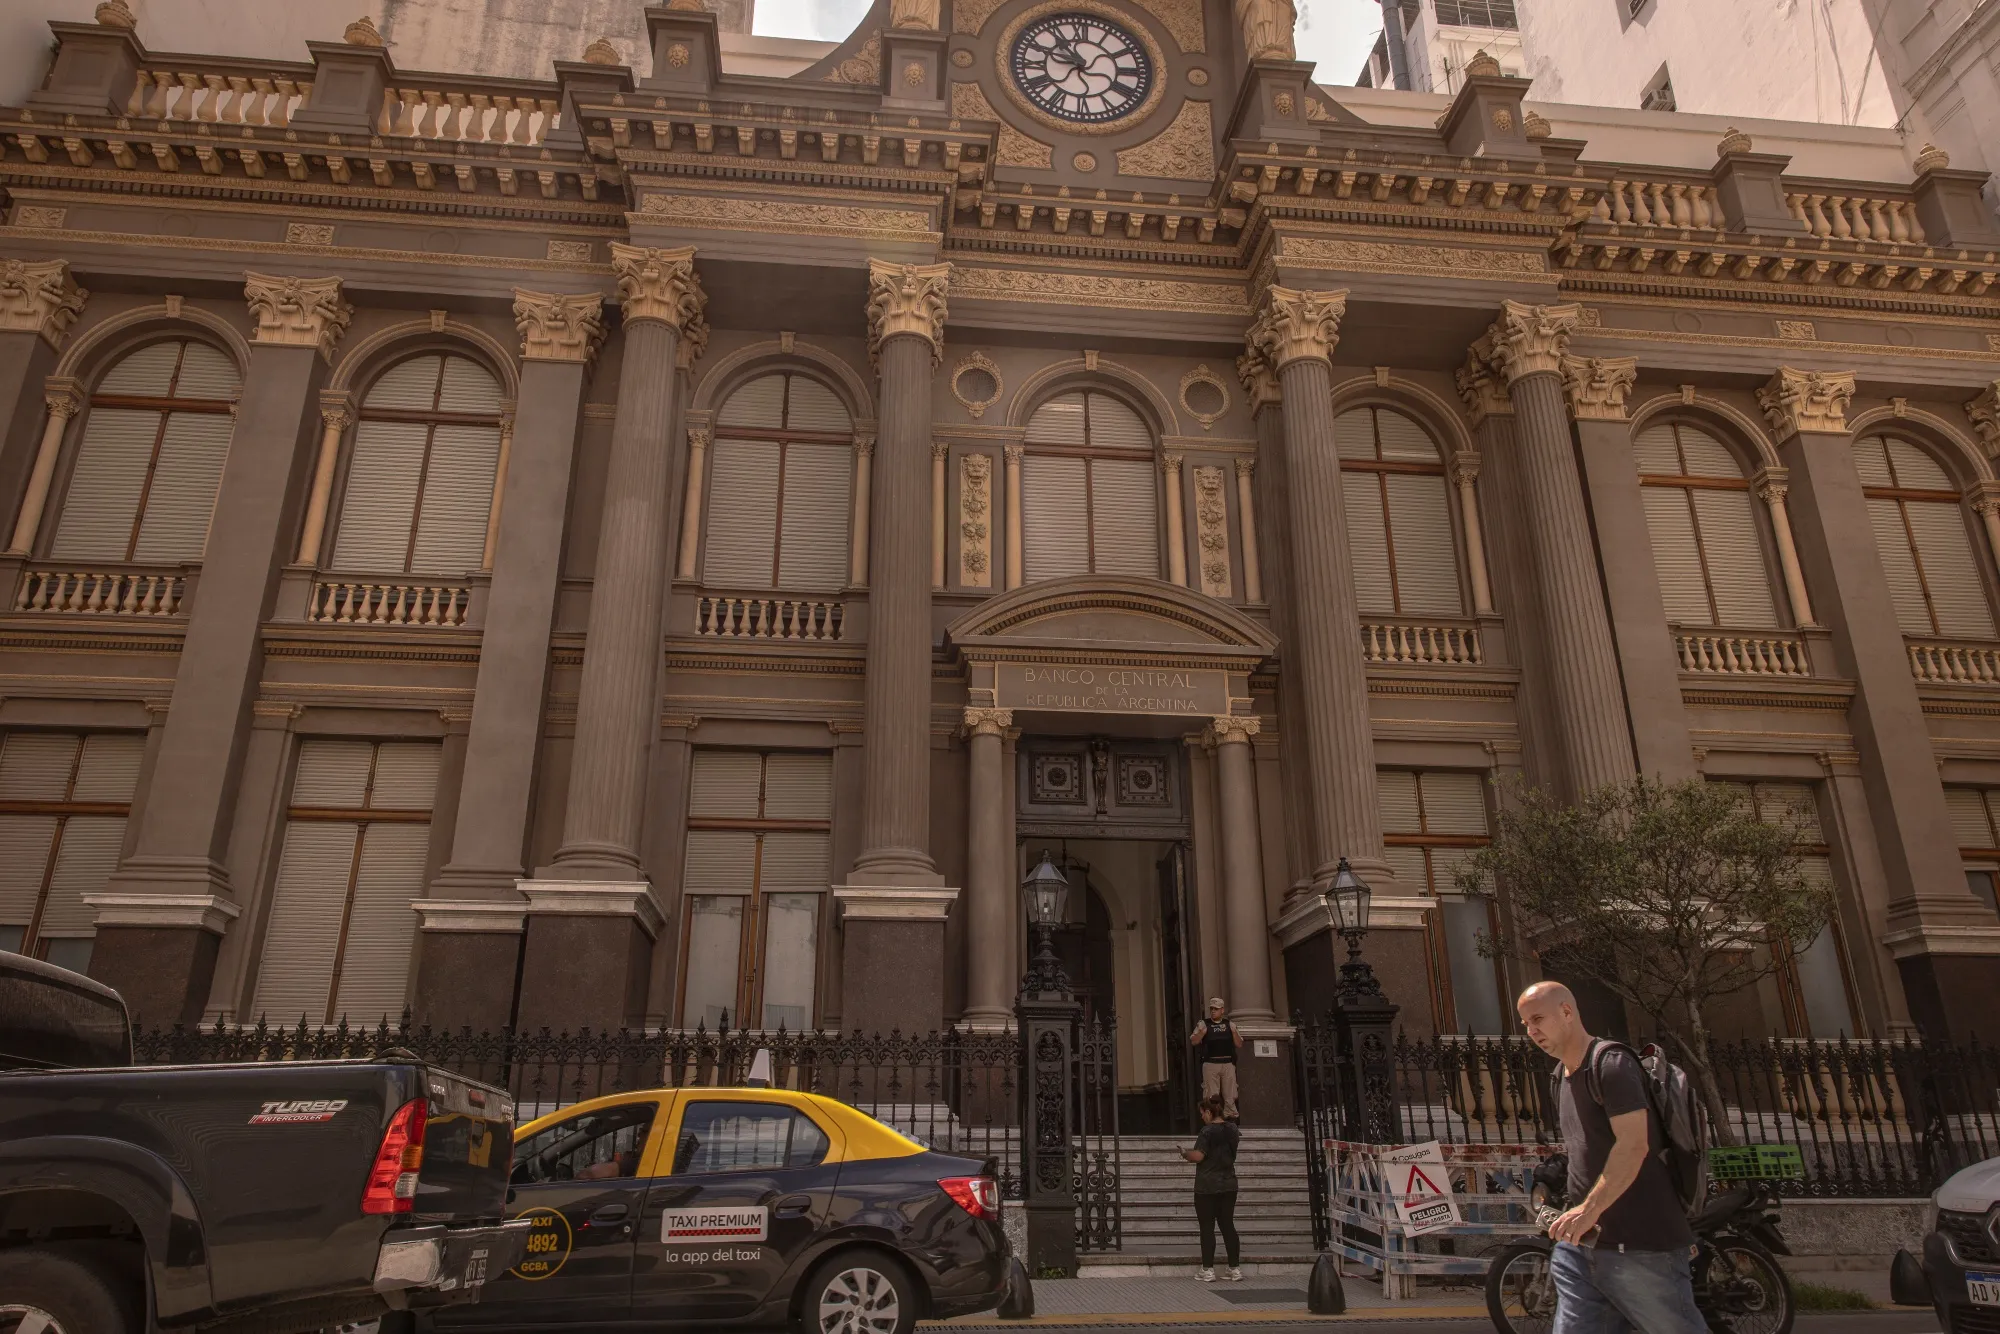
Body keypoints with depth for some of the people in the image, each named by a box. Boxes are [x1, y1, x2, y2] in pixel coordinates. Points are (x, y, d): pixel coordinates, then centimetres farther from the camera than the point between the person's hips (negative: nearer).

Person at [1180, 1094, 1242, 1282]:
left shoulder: (1208, 1131, -15)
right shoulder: (1232, 1130, 7)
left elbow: (1198, 1156, -21)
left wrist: (1185, 1153, -2)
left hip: (1207, 1187, -7)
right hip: (1229, 1185, 7)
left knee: (1207, 1228, 0)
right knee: (1228, 1226, 11)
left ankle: (1208, 1270, 2)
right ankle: (1235, 1269, 10)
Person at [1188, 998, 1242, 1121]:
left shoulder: (1230, 1024, 13)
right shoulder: (1203, 1024, 7)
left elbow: (1239, 1044, 8)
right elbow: (1193, 1042, 1)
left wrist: (1234, 1031, -7)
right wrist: (1202, 1032, -15)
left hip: (1228, 1063, 2)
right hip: (1210, 1064, -2)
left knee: (1230, 1095, 3)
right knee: (1211, 1096, -3)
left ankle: (1231, 1118, 9)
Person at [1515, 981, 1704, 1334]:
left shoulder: (1610, 1062, -8)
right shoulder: (1566, 1079, 19)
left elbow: (1634, 1145, -18)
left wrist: (1590, 1208, -24)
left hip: (1640, 1244, -8)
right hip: (1584, 1245, 8)